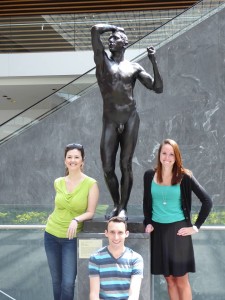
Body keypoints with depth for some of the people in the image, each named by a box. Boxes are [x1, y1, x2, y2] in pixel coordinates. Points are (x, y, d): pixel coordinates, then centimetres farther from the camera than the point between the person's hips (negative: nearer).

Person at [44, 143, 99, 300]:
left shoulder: (91, 184, -11)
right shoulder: (58, 183, 1)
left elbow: (90, 212, -12)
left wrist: (76, 219, -27)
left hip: (72, 238, -4)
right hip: (52, 235, 4)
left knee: (68, 283, -5)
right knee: (56, 281, 13)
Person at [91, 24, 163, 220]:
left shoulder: (134, 68, 9)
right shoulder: (103, 61, 7)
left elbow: (158, 88, 3)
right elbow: (96, 30, -3)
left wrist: (154, 62, -4)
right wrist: (114, 27, 13)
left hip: (131, 120, 0)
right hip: (110, 122, 1)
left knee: (126, 166, -2)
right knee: (107, 169, 0)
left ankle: (123, 208, 9)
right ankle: (116, 205, 20)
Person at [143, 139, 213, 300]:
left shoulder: (185, 177, -7)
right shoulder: (149, 175, 1)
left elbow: (207, 201, -6)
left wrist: (196, 226, -7)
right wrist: (148, 223, 5)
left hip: (178, 230, -3)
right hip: (158, 230, 3)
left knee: (181, 280, 2)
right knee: (169, 279, 10)